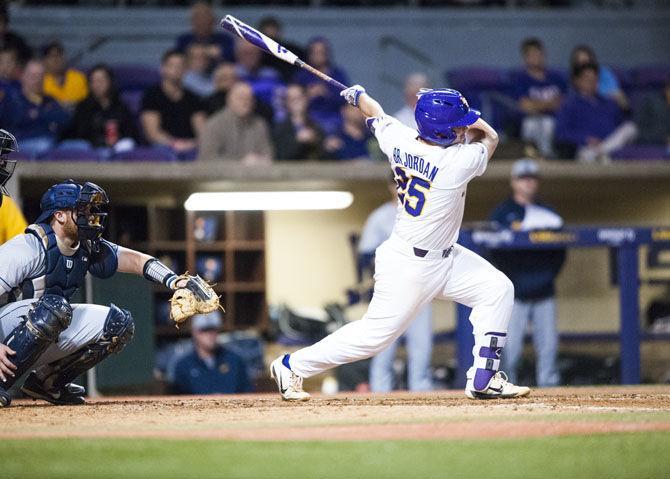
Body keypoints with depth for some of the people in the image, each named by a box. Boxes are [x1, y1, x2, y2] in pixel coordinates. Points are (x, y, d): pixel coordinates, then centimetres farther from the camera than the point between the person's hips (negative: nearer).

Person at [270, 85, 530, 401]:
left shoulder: (400, 140, -9)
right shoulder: (459, 162, -28)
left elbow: (375, 114, 14)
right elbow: (489, 136, -5)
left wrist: (359, 95, 33)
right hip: (410, 266, -9)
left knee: (497, 288, 6)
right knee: (377, 333, 1)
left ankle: (483, 380, 10)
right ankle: (292, 366, 15)